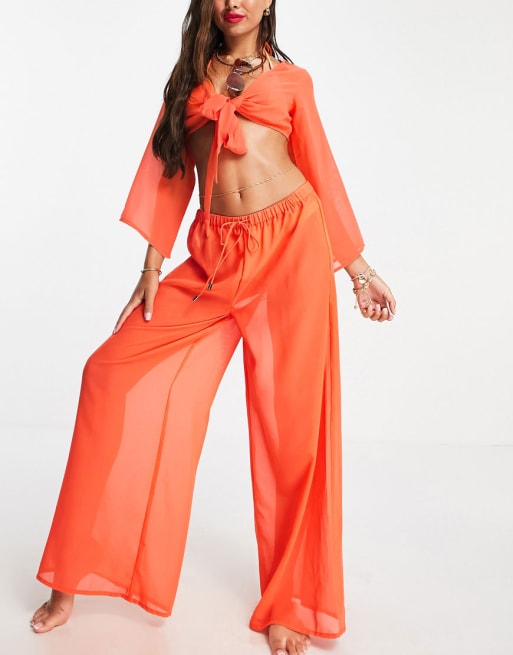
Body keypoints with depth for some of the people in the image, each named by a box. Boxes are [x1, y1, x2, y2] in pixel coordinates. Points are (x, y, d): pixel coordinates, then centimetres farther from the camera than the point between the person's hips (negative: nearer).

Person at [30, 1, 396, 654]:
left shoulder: (291, 79, 15)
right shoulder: (189, 76, 19)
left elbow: (321, 169, 15)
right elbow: (169, 171, 14)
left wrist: (359, 270, 13)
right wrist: (152, 268, 5)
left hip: (291, 241, -2)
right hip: (214, 256, 2)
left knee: (292, 418, -3)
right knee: (115, 373, -7)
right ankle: (71, 580, 9)